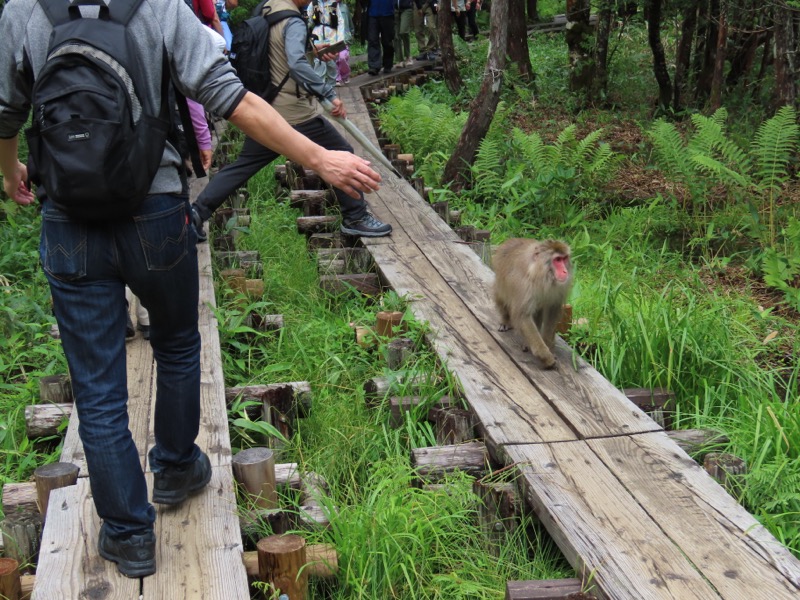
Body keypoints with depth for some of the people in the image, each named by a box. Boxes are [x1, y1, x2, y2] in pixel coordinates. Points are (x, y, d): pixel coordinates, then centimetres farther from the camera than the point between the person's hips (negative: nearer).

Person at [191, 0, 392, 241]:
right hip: (297, 113, -8)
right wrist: (329, 92, -33)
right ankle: (355, 218, 13)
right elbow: (297, 65, -33)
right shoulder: (293, 22, -18)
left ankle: (197, 213, 12)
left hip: (266, 109, 8)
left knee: (243, 165, 16)